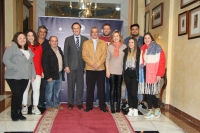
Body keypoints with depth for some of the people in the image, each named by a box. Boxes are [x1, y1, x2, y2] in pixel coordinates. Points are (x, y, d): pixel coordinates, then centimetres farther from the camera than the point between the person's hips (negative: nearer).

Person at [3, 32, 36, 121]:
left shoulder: (28, 50, 16)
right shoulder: (11, 48, -4)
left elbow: (31, 63, 17)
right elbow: (5, 60, -13)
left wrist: (33, 74, 10)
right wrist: (15, 68, -20)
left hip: (25, 77, 5)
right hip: (14, 76, -5)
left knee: (20, 95, 10)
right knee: (16, 94, -6)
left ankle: (19, 113, 21)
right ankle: (14, 114, 10)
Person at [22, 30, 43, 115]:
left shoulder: (39, 46, 10)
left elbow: (41, 60, 11)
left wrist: (42, 71, 9)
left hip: (37, 71, 3)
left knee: (36, 89, 1)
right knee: (25, 89, 6)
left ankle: (35, 107, 11)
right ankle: (24, 106, 20)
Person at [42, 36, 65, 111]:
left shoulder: (59, 50, 11)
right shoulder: (46, 51, -10)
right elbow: (45, 65, -13)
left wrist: (62, 71, 7)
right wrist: (48, 76, -16)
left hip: (59, 74, 7)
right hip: (51, 75, -6)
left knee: (57, 91, 16)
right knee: (49, 91, 4)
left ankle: (56, 104, 29)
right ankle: (48, 105, 19)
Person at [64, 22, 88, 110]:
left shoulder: (85, 39, 6)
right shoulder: (68, 39, 4)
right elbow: (65, 54, 1)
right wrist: (66, 66, -7)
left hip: (81, 66, 1)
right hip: (71, 66, 0)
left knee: (80, 85, 5)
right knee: (71, 85, 7)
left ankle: (79, 103, 17)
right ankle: (70, 103, 19)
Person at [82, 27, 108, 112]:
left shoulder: (103, 43, 10)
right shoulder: (86, 43, 10)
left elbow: (104, 55, 0)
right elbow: (84, 56, 0)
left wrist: (98, 64, -13)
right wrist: (92, 64, -11)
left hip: (101, 69, 0)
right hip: (89, 69, 0)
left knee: (101, 88, 4)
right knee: (90, 88, 3)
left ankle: (102, 106, 14)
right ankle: (89, 106, 13)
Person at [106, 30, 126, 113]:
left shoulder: (124, 46, 3)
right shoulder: (110, 47, 4)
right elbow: (107, 59, 4)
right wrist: (107, 70, -2)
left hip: (120, 71, 0)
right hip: (112, 71, 0)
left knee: (118, 88, 6)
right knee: (112, 88, 2)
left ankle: (118, 106, 14)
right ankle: (112, 106, 8)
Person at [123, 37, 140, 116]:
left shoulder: (139, 52, -4)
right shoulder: (126, 51, 9)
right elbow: (124, 63, 11)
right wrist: (124, 74, 4)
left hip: (134, 74, -4)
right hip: (127, 74, 4)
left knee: (133, 93, -7)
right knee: (129, 92, 9)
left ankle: (135, 109, 11)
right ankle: (131, 109, 19)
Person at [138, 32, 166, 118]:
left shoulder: (157, 48, -5)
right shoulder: (143, 48, 11)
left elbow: (162, 61, -10)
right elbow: (141, 62, 11)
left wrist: (159, 74, -16)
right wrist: (140, 73, 2)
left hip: (153, 73, -5)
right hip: (145, 72, 5)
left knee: (151, 92, -6)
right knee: (147, 92, 7)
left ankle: (157, 109, 15)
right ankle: (150, 110, 18)